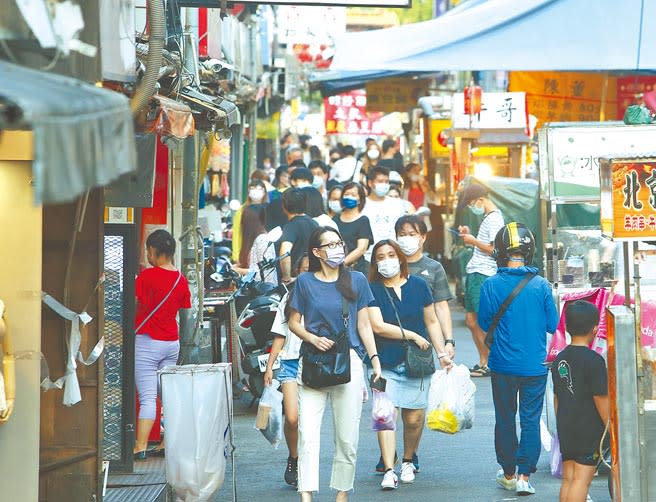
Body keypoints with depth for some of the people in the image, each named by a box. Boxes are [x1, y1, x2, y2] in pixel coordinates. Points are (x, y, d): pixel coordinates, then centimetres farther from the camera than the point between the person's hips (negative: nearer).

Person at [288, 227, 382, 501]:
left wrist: (375, 358, 2)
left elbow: (363, 324, 10)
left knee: (347, 437, 3)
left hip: (349, 362, 1)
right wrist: (313, 339, -10)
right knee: (307, 435, -10)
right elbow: (294, 322, 9)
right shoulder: (305, 282, 6)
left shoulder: (356, 280, 8)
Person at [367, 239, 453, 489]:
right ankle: (388, 471, -13)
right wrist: (412, 335, -8)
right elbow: (378, 326, -10)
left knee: (414, 419, 0)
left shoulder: (418, 285, 7)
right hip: (385, 364, -2)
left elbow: (432, 322, 13)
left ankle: (408, 460, 25)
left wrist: (442, 353, 7)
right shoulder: (372, 290, -1)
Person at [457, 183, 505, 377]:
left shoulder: (494, 219, -12)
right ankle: (483, 362, 17)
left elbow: (495, 250, -19)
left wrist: (474, 241, -10)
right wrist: (469, 236, 13)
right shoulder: (488, 218, 19)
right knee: (471, 320, 11)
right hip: (475, 273, 11)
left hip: (484, 274, -11)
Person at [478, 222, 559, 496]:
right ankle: (524, 476, -1)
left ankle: (508, 473, 22)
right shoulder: (541, 285, -9)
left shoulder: (491, 285, -11)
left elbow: (484, 322, -1)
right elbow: (553, 325, -1)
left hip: (503, 364, 0)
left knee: (505, 419, 13)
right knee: (531, 420, 5)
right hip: (535, 365, 0)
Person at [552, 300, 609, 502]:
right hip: (589, 430, -7)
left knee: (568, 479, 11)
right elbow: (601, 400, -14)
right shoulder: (594, 360, -15)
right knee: (582, 479, -5)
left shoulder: (559, 359, 7)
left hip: (565, 430, 7)